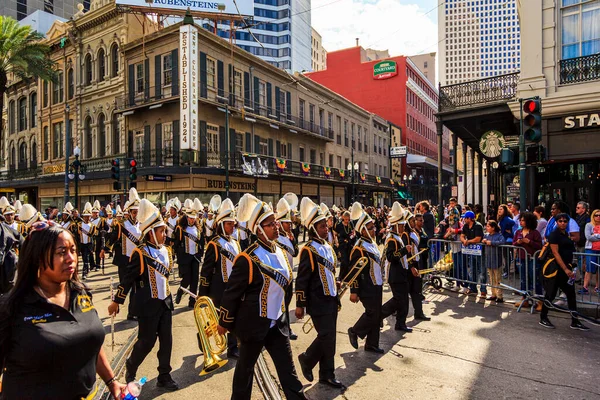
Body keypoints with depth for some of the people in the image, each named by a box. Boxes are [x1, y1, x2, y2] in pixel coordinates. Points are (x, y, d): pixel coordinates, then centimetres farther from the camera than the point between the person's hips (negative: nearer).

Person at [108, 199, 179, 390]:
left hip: (165, 303, 6)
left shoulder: (167, 251, 5)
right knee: (146, 341, 6)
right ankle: (130, 369, 33)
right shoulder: (140, 254, -16)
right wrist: (116, 301, -7)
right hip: (148, 305, -6)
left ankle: (164, 377, 22)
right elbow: (127, 279, -12)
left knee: (166, 340, 9)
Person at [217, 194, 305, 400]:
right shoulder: (247, 259, -22)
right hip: (253, 323, -6)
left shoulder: (280, 252, 1)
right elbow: (232, 293, -14)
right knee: (246, 366, 16)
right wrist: (224, 323, -6)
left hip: (277, 322, 6)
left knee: (287, 368, 10)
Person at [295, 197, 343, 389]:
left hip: (331, 299, 8)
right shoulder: (308, 250, -17)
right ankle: (307, 359, 21)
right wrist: (300, 305, -15)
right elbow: (302, 280, -16)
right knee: (326, 336, -5)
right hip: (318, 301, -8)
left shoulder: (328, 246, 9)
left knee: (329, 337, 13)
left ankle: (326, 374, 25)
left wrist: (335, 284, 8)